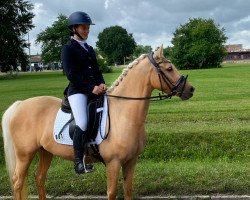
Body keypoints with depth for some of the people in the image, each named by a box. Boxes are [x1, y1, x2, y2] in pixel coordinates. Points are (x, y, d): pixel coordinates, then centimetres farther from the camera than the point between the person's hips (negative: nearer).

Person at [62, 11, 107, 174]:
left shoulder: (90, 49, 19)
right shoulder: (68, 49, -2)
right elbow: (71, 74, -12)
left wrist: (101, 83, -2)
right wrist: (91, 88, -17)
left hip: (94, 90, 8)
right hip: (77, 91, -8)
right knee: (83, 123, -24)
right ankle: (79, 162, -14)